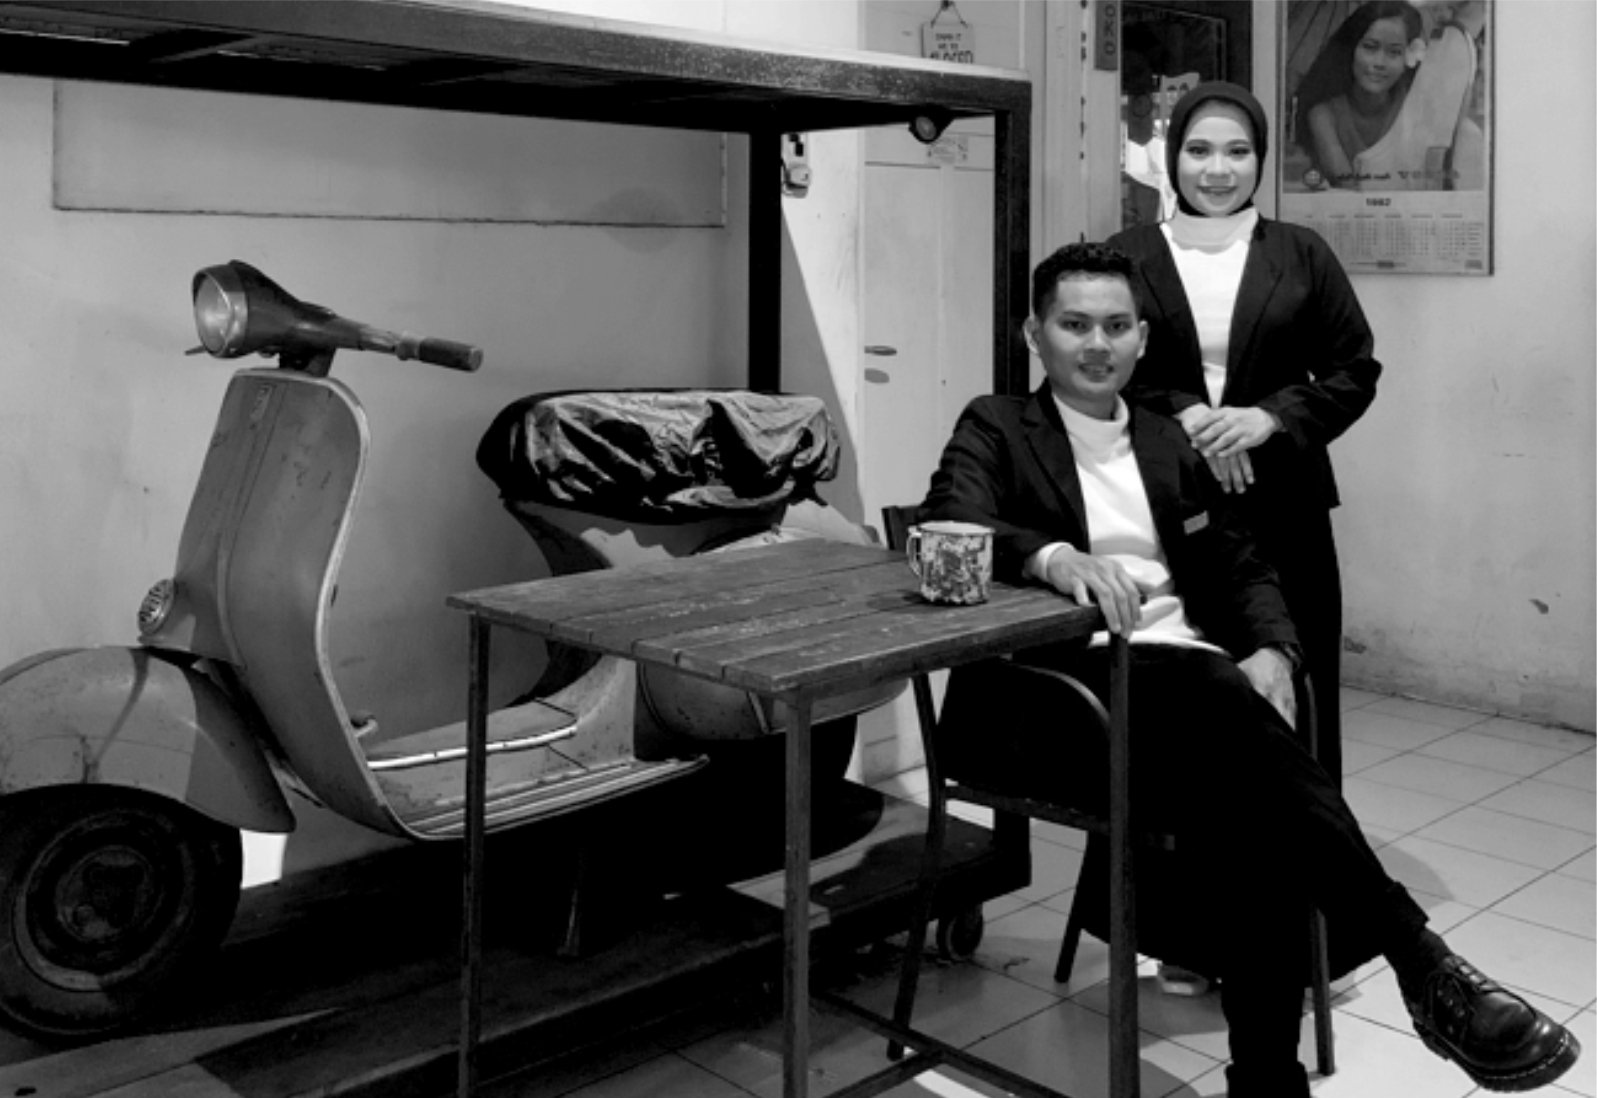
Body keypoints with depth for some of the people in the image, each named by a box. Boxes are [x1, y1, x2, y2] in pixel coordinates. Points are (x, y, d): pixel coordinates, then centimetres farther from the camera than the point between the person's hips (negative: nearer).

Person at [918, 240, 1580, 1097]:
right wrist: (1054, 557, -35)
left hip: (1188, 683, 5)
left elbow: (1238, 568, 21)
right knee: (1209, 695, -36)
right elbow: (950, 531, -12)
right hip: (1061, 687, -5)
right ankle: (1417, 958, -38)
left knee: (1254, 817, -31)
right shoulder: (995, 428, 9)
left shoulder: (1170, 443, 24)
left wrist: (1269, 651, -4)